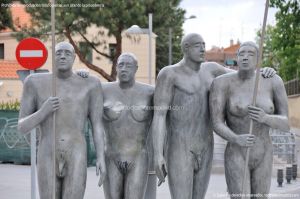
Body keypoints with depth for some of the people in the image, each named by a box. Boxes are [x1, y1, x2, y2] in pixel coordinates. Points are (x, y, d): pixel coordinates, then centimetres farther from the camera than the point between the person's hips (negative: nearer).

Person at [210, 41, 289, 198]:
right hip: (236, 157, -4)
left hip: (263, 157, 4)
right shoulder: (222, 82, -12)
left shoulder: (273, 82, -5)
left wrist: (265, 118, -29)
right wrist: (236, 139, -37)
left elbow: (286, 124, -6)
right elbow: (217, 124, -15)